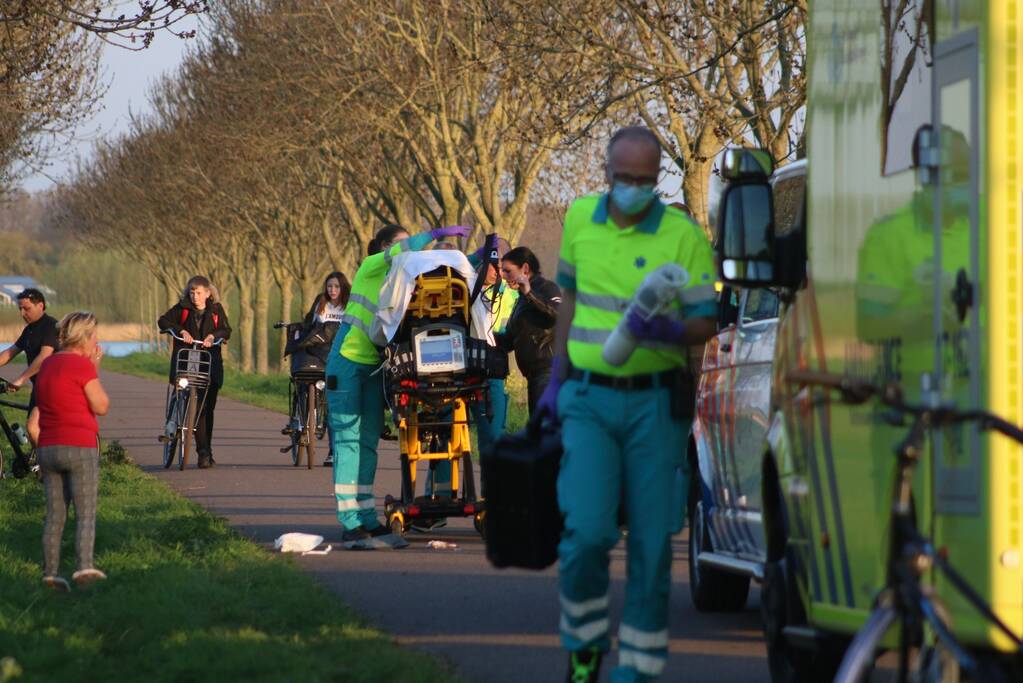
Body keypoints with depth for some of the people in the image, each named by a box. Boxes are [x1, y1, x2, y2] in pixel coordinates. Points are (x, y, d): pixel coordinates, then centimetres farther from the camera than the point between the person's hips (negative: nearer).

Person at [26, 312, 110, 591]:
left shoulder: (47, 366, 12)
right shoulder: (82, 365, -12)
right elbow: (101, 406, -6)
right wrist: (96, 368, -1)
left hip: (48, 449, 7)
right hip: (80, 448, -7)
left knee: (54, 514, 10)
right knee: (86, 513, -6)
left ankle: (50, 571, 8)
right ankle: (84, 566, -21)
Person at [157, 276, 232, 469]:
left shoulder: (216, 310, 9)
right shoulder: (182, 308, 5)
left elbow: (226, 330, 4)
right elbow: (163, 321, -4)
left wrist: (214, 335, -16)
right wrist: (181, 331, -19)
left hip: (210, 364, 2)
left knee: (208, 408, 6)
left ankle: (206, 451, 17)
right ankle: (204, 452, -15)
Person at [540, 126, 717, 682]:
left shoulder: (684, 236, -6)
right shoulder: (580, 220, 6)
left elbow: (705, 323, -4)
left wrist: (667, 330, -26)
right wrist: (556, 380, 18)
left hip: (654, 403, -1)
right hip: (588, 401, 1)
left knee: (651, 541, 1)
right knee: (587, 531, -12)